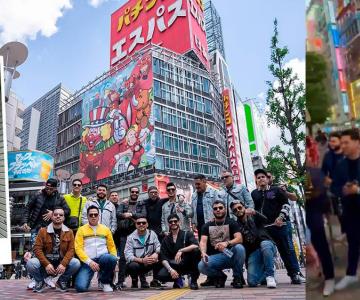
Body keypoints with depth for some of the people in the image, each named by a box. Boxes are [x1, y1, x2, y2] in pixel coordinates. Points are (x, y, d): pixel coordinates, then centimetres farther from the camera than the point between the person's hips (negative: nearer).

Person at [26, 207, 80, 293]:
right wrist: (46, 264, -22)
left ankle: (62, 281, 3)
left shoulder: (69, 232, 0)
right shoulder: (43, 231, -2)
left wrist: (63, 264, -23)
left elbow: (71, 249, -6)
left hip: (61, 263, 0)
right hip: (45, 263, 0)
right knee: (31, 263, -29)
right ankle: (40, 281, 3)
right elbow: (37, 249, -9)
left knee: (76, 263, -27)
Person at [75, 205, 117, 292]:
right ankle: (86, 279, 16)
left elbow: (111, 246, 11)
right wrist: (90, 262, -17)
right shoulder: (81, 229, 4)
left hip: (103, 258, 2)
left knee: (112, 258, -34)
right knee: (81, 287, -23)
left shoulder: (106, 229, 10)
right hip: (87, 261, -1)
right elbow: (78, 248, -5)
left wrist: (114, 262, -5)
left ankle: (105, 282, -4)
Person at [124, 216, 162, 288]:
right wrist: (142, 260, -34)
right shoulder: (131, 237, -11)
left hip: (148, 264, 2)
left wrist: (156, 253, -32)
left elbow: (159, 247, -8)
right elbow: (128, 256, -20)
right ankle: (134, 281, 0)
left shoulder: (152, 234, -3)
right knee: (132, 266, -35)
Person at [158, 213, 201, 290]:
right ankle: (177, 279, 7)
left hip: (188, 264, -2)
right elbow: (164, 259, -1)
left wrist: (181, 251, -31)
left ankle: (193, 280, -11)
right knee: (161, 275, -27)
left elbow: (196, 246, -21)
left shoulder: (187, 234, 0)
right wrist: (170, 269, -19)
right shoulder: (166, 240, 7)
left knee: (196, 251, -31)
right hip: (174, 266, 2)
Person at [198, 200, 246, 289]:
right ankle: (220, 276, 4)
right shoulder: (207, 226, 7)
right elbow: (203, 241, -6)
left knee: (239, 248, -32)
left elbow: (239, 239, -14)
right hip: (214, 257, 1)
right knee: (201, 266, -29)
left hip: (230, 255, -1)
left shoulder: (232, 223, 2)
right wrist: (203, 253, -29)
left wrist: (227, 243, -34)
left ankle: (237, 278, -8)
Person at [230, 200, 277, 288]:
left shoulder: (254, 217, 8)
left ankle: (269, 275, -24)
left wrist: (254, 213, -31)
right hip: (253, 252, 2)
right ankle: (264, 274, 15)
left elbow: (265, 219, -13)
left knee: (264, 243, -37)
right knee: (252, 282, -18)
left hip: (267, 247, -2)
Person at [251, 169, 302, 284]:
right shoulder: (254, 194, 15)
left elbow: (286, 204, 4)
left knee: (286, 249, -1)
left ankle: (294, 274, 6)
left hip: (279, 225, -2)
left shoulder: (276, 190, 9)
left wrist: (281, 217, -8)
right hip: (263, 227, 2)